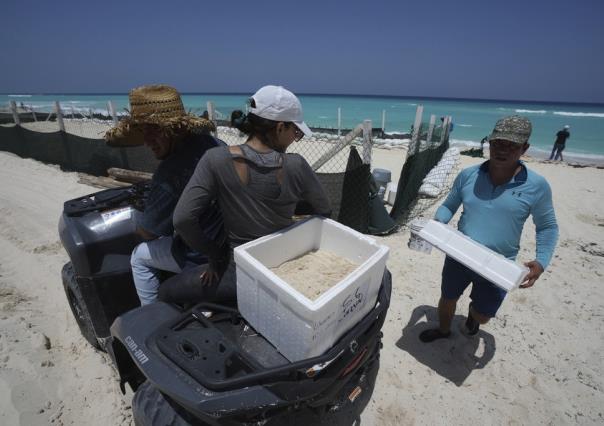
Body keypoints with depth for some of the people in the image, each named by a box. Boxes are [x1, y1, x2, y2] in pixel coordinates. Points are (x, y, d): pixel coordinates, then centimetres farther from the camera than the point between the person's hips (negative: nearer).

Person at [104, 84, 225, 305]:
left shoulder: (170, 172, -28)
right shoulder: (214, 143, -8)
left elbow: (146, 232, -14)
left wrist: (138, 216, 9)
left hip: (201, 257, -7)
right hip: (233, 241, 7)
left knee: (139, 257, 17)